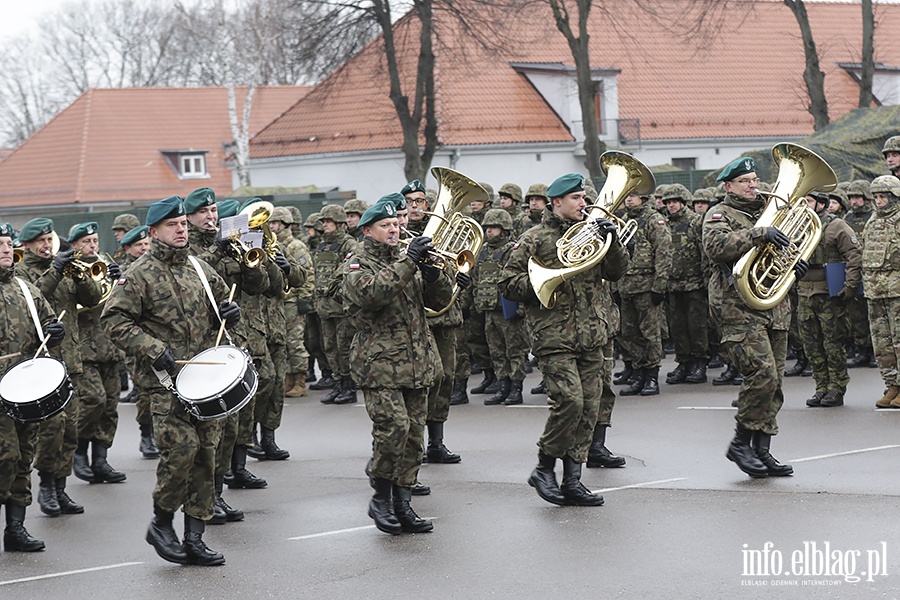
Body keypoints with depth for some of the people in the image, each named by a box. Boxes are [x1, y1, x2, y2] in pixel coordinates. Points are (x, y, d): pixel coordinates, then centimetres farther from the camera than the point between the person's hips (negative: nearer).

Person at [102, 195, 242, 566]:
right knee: (182, 446, -19)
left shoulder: (200, 269, 15)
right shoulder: (139, 275, -3)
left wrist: (229, 313, 6)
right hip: (166, 380, -6)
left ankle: (194, 538, 10)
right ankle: (161, 524, 3)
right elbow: (114, 321, -9)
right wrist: (154, 350, -17)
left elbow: (221, 303, 30)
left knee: (205, 452, 4)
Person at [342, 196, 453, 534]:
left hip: (417, 363, 6)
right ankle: (380, 498, -2)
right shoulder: (358, 265, 0)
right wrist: (409, 263, -24)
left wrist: (433, 271, -9)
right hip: (380, 363, -6)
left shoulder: (406, 261, 19)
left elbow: (441, 299, 12)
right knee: (394, 427, -18)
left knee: (414, 434, 5)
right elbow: (371, 293, -23)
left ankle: (402, 503, 11)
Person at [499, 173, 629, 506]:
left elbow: (617, 272, 10)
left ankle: (572, 482, 10)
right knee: (569, 401, -18)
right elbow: (508, 284, -1)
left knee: (588, 409, 3)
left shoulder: (590, 233, 16)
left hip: (592, 338, 6)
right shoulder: (534, 239, 1)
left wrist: (612, 241, -6)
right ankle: (544, 468, 0)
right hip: (554, 338, -6)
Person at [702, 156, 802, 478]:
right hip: (739, 308, -7)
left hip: (775, 308, 8)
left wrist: (795, 263, 10)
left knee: (773, 380, 5)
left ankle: (762, 451, 11)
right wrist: (760, 234, -28)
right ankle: (741, 443, -6)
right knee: (762, 373, -19)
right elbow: (716, 244, -21)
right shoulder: (720, 215, 0)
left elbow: (784, 247, 33)